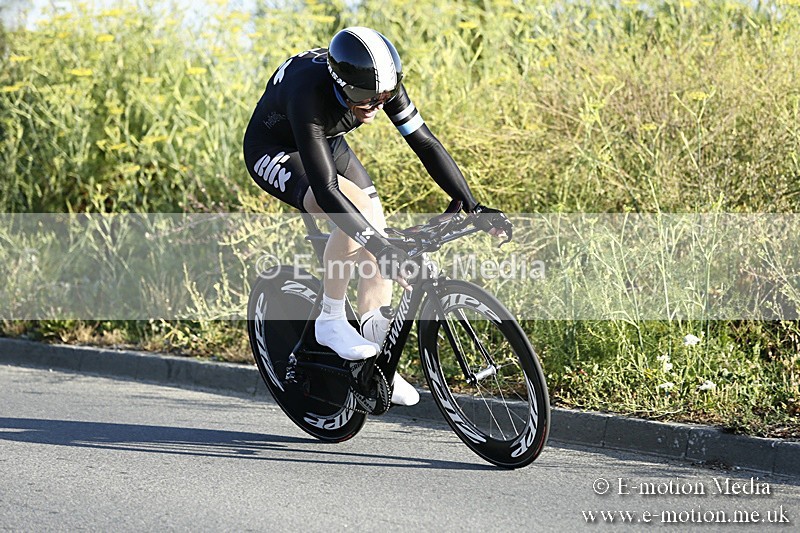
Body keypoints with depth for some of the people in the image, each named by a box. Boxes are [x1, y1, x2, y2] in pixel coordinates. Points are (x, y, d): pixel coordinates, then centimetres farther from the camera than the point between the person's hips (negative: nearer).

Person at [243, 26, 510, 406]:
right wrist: (380, 246, -52)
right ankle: (330, 321, -12)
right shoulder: (309, 94, -42)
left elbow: (424, 142, -20)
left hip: (327, 143, 7)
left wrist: (472, 206, -28)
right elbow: (326, 188, -46)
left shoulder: (382, 84, -25)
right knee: (354, 212, -31)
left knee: (376, 228, -8)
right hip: (275, 153, -6)